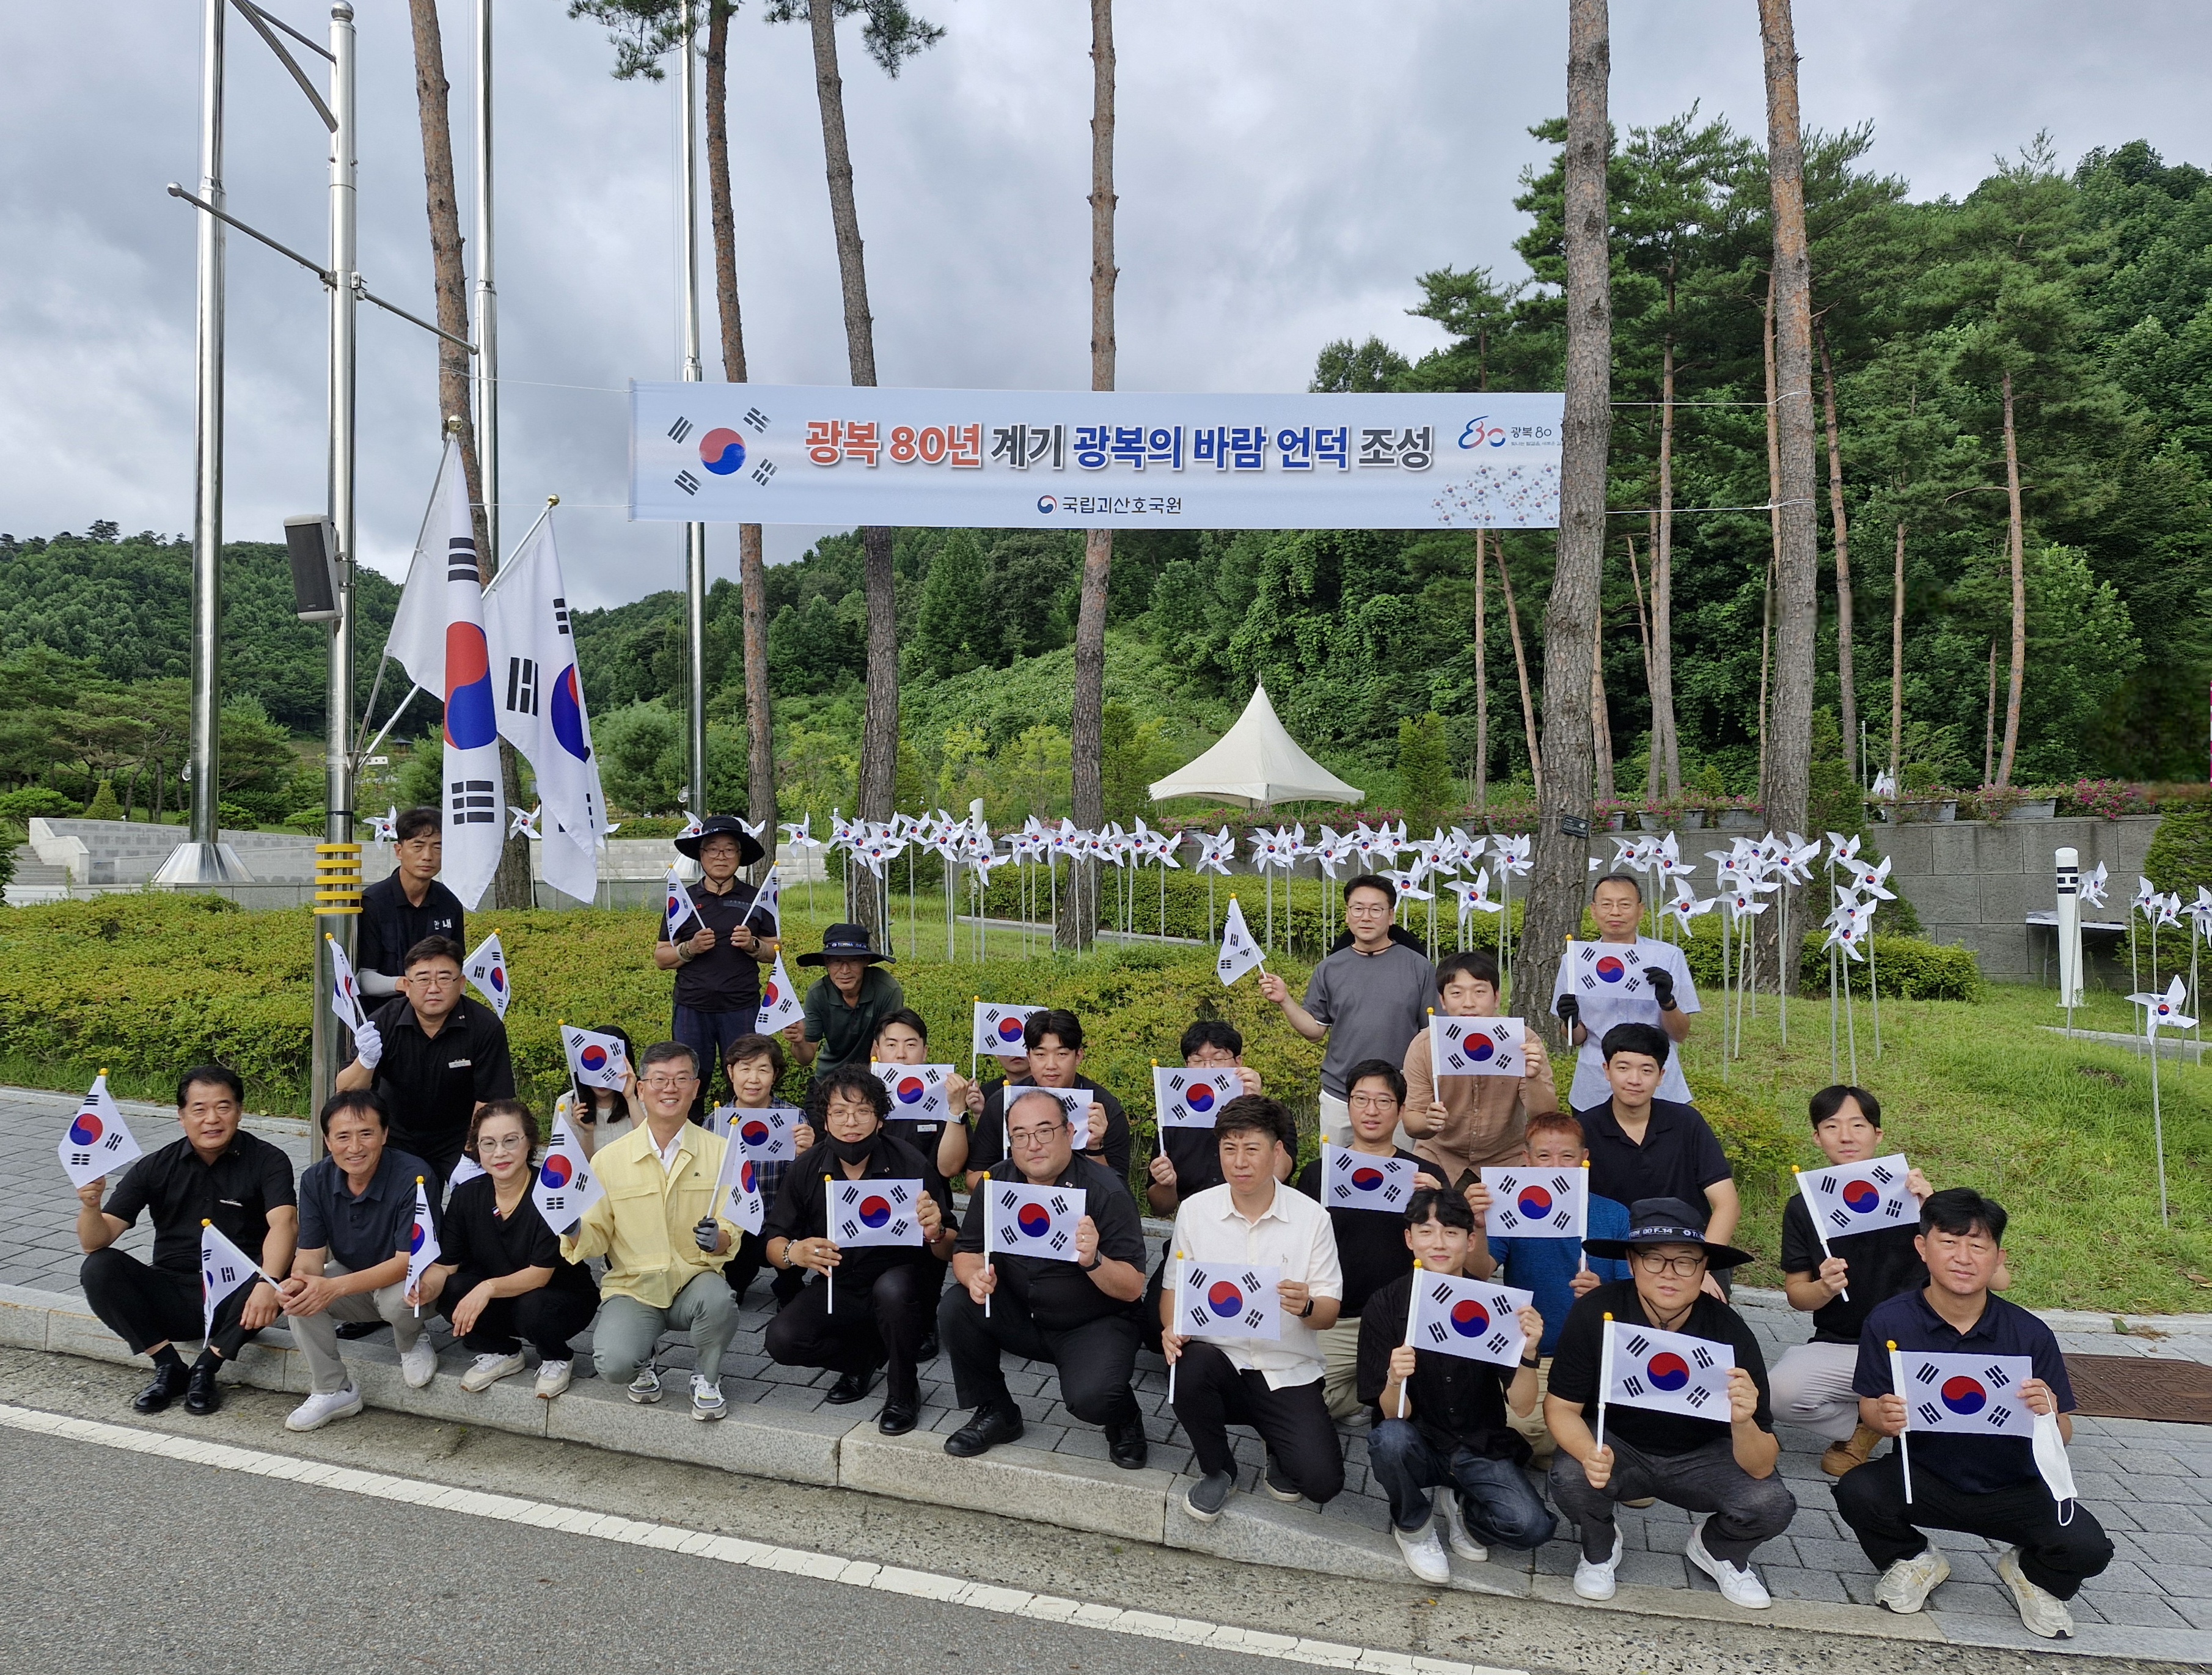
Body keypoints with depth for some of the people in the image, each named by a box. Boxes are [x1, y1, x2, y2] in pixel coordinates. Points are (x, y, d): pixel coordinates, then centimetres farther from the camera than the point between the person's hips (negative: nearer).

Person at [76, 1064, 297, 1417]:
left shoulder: (267, 1161, -7)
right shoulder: (156, 1167, 2)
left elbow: (284, 1223, -24)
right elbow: (96, 1242, -4)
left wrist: (268, 1282, -43)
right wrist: (90, 1206, -27)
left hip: (235, 1298, -3)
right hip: (172, 1298, 3)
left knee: (282, 1277, -32)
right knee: (98, 1269, -20)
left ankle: (205, 1369, -13)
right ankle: (169, 1368, -9)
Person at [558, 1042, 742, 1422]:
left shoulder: (719, 1152, -1)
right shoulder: (609, 1159, 1)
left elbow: (733, 1231, -2)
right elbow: (597, 1235, 5)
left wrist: (718, 1240, -25)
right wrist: (574, 1232, -17)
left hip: (694, 1280, 0)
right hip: (633, 1288, 0)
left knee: (717, 1299, -34)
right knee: (613, 1364, -27)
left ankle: (707, 1379, 0)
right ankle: (643, 1366, 14)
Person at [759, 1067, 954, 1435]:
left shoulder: (910, 1166, -16)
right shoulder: (807, 1171, -7)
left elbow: (949, 1253, -13)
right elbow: (772, 1243, -3)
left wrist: (936, 1234, -37)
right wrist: (793, 1252, -27)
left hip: (901, 1290, -3)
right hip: (838, 1290, 3)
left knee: (892, 1287, -35)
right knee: (782, 1340, -21)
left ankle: (903, 1391, -8)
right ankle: (864, 1357, 9)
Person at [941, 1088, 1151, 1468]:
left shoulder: (1105, 1192, -18)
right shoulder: (995, 1182, -4)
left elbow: (1132, 1289, -18)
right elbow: (966, 1252, 0)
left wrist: (1093, 1261, -39)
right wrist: (975, 1276, -24)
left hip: (1093, 1326, -4)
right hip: (1018, 1319, 5)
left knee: (1090, 1397, -31)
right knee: (955, 1307, -19)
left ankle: (1124, 1420, 9)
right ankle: (995, 1413, 4)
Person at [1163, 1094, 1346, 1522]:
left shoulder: (1311, 1217, -4)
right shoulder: (1195, 1210, -1)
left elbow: (1329, 1313, -2)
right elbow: (1174, 1286, 6)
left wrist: (1307, 1307, -26)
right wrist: (1171, 1328, -15)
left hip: (1288, 1371, 0)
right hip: (1218, 1357, 1)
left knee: (1322, 1481, -19)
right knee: (1190, 1366, -34)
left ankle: (1280, 1454, 20)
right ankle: (1216, 1471, -2)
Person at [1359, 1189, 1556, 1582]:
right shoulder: (1386, 1305, -12)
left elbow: (1522, 1406, -11)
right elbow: (1394, 1415, -15)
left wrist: (1528, 1352, -30)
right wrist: (1395, 1380, -38)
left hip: (1482, 1449, 1)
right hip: (1420, 1446, -1)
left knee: (1532, 1527, -24)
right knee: (1389, 1439, -33)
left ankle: (1464, 1509, 11)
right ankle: (1414, 1526, -1)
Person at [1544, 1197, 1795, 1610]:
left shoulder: (1729, 1332, -23)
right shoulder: (1595, 1313, -25)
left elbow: (1761, 1467, -21)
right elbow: (1561, 1406, -16)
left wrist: (1743, 1424, -44)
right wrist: (1589, 1453, -38)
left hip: (1699, 1458, 1)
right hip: (1616, 1448, -1)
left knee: (1772, 1505, -24)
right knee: (1571, 1479, -31)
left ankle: (1715, 1548, 13)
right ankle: (1599, 1548, 7)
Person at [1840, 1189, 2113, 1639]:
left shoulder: (2029, 1333, -11)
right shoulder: (1889, 1322, -14)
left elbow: (2063, 1435, -5)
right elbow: (1869, 1405, -6)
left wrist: (2049, 1414, -29)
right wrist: (1885, 1418, -30)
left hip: (2012, 1490, 1)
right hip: (1923, 1479, -1)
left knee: (2088, 1547, -24)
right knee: (1856, 1492, -29)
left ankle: (2032, 1573, 17)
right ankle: (1913, 1560, 10)